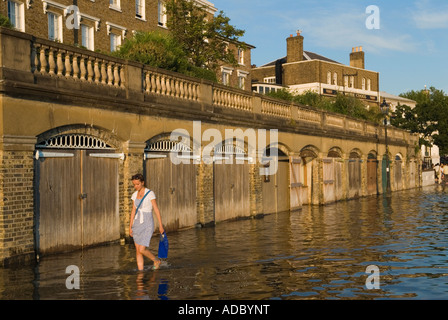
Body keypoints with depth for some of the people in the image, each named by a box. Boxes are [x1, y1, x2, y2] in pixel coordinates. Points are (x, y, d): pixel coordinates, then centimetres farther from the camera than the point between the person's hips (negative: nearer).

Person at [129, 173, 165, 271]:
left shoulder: (150, 193, -11)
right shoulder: (135, 195, 7)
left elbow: (156, 210, -9)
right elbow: (133, 211, 10)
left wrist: (160, 226, -8)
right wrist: (130, 227, 6)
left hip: (147, 224, -6)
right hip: (137, 224, 6)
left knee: (142, 250, -13)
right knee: (138, 251, 3)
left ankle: (156, 261, 14)